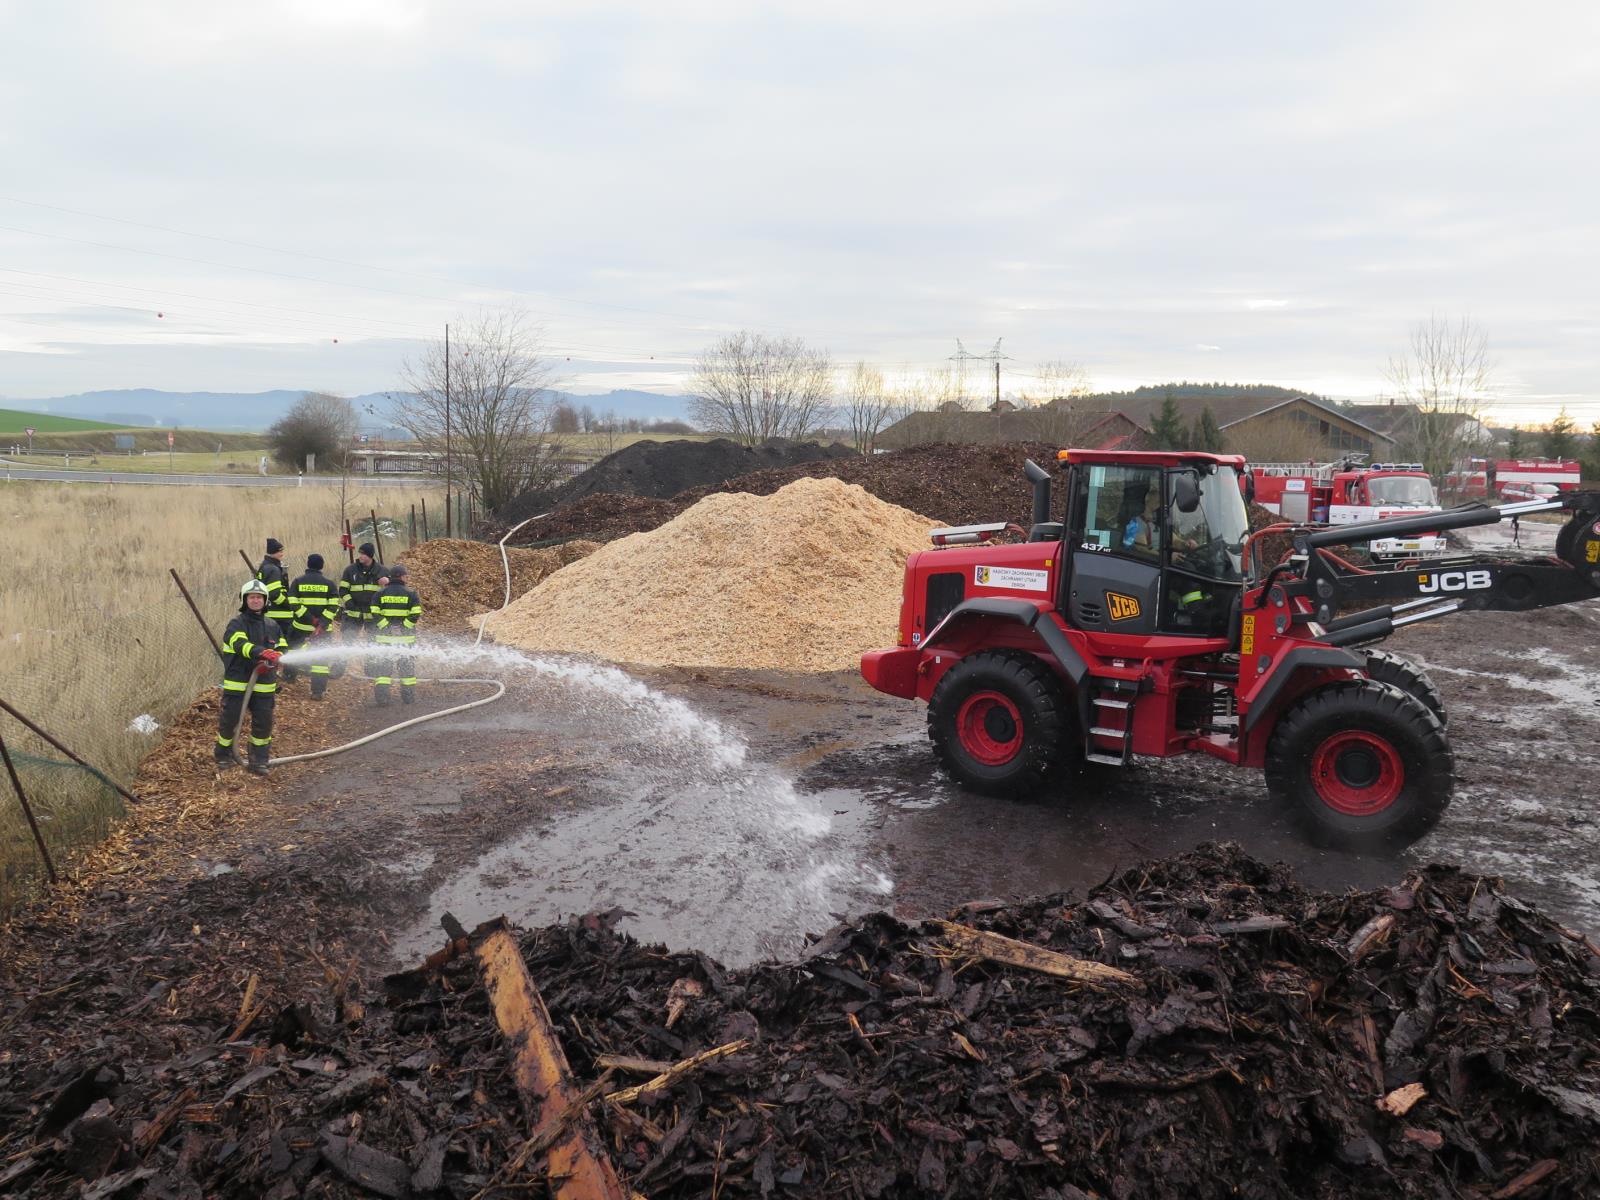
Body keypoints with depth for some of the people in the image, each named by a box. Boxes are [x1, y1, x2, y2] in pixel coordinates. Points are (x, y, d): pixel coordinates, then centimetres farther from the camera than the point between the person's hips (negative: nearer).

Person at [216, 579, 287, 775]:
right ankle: (223, 757, 24)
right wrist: (262, 653, -41)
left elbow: (283, 649, 8)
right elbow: (241, 644, -24)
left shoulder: (272, 626, 10)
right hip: (237, 683, -3)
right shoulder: (236, 624, -5)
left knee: (263, 723, 2)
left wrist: (272, 660, -15)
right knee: (229, 721, 3)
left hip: (264, 685, 3)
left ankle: (259, 761, 14)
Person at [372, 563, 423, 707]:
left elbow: (375, 613, -4)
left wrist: (385, 625, -3)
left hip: (385, 635, 2)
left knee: (384, 665, 6)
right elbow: (416, 614, -11)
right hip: (406, 636, -2)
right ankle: (408, 696, 13)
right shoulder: (410, 593, -2)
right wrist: (405, 625, -4)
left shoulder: (381, 593, 5)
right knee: (407, 665, 9)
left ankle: (381, 697, -1)